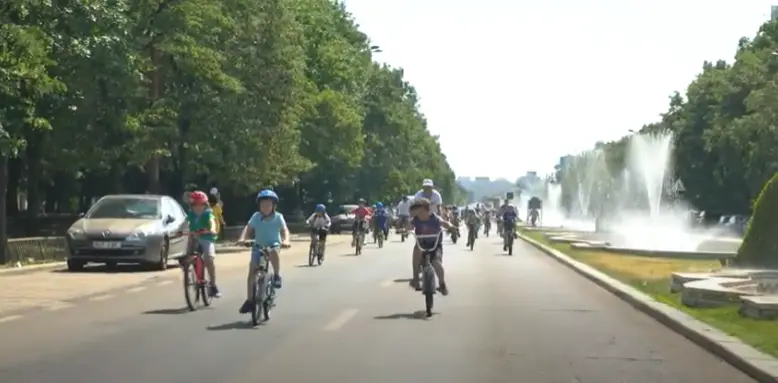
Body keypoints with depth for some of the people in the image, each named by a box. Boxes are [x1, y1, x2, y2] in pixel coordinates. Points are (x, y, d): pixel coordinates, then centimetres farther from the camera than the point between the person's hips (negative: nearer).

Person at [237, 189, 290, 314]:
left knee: (274, 252, -39)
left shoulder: (278, 217, -11)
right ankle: (249, 300, 3)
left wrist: (285, 240, -40)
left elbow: (284, 229, -20)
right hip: (258, 246, 2)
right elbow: (248, 228, -13)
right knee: (252, 272, -6)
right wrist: (242, 238, -32)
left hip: (273, 245, -2)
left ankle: (277, 275, -16)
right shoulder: (256, 216, -8)